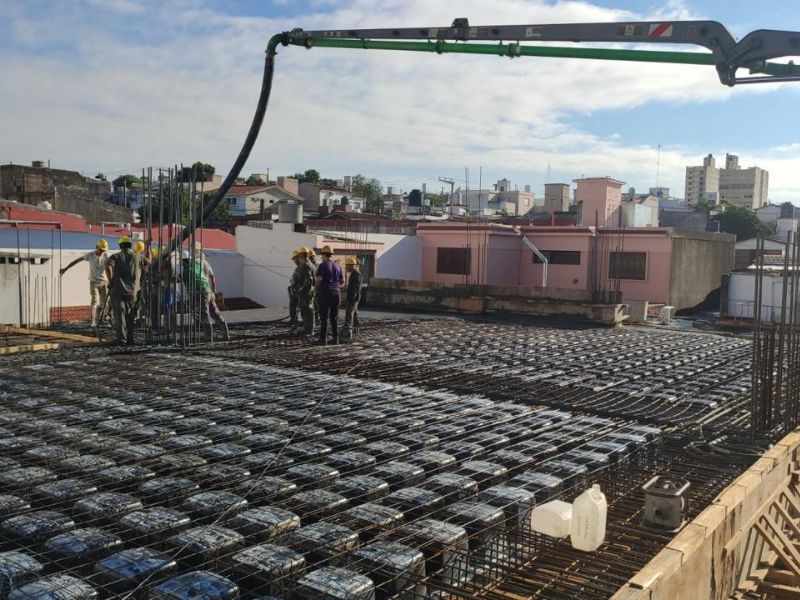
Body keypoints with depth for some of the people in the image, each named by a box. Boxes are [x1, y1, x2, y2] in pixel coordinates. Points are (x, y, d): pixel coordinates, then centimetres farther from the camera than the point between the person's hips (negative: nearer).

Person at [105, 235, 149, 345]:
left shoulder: (115, 257, 2)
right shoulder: (138, 257, 7)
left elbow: (108, 267, -15)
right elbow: (148, 266, 4)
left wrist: (111, 281, -3)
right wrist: (140, 280, 13)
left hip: (118, 291, -2)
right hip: (134, 291, 2)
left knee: (119, 315, 4)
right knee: (131, 316, 13)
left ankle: (121, 338, -3)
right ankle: (130, 339, 15)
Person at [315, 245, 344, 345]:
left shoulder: (322, 266, -6)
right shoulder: (337, 266, 11)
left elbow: (318, 280, -17)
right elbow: (342, 281, 14)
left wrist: (316, 290, -1)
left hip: (325, 293, -5)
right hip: (336, 293, 5)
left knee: (324, 317, -2)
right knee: (334, 317, 9)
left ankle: (323, 339, -4)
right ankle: (335, 338, 8)